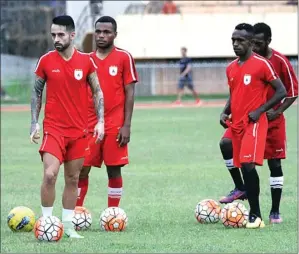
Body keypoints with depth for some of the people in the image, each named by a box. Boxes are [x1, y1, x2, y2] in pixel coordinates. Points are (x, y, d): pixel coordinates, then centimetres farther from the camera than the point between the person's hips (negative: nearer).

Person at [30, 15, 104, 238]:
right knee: (50, 174, -17)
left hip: (79, 130, 2)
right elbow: (36, 92, 8)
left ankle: (68, 224, 14)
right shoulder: (46, 61, -1)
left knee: (73, 179, 6)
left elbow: (97, 92, 7)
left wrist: (100, 121, -3)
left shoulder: (86, 61, 0)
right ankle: (46, 221, -6)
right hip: (53, 128, -2)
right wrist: (34, 123, 1)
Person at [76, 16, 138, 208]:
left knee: (114, 170, 1)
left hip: (114, 125, -3)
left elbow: (129, 93, -3)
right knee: (82, 170, 0)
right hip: (89, 125, 3)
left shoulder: (124, 58, -1)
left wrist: (126, 125, -9)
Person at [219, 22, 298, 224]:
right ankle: (240, 188, -5)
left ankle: (275, 211, 8)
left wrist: (277, 111, -19)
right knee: (226, 144, -19)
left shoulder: (280, 62, -12)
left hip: (272, 119, -3)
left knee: (275, 163, -1)